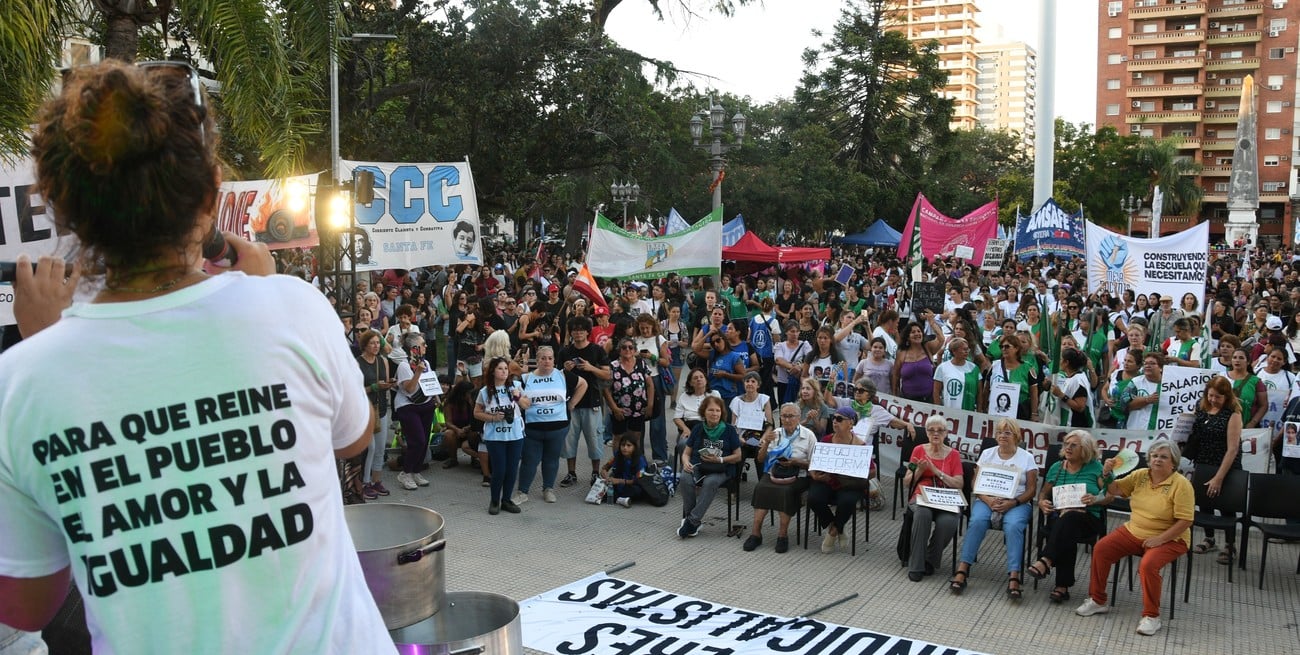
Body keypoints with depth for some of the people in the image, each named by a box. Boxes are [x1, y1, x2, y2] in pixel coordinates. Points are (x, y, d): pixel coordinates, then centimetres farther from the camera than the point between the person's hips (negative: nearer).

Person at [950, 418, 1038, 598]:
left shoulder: (1027, 457, 9)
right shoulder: (987, 454, 14)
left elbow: (1031, 489, 3)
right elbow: (976, 484, 8)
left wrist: (1012, 503, -15)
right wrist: (988, 500, -13)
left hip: (1016, 503, -1)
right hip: (987, 500, 1)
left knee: (1013, 526, -34)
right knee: (977, 521, -31)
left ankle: (1013, 577, -38)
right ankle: (962, 570, -33)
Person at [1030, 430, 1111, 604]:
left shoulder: (1095, 467, 8)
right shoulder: (1056, 467, 16)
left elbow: (1110, 496, 5)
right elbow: (1043, 493, 19)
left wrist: (1095, 500, -16)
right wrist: (1042, 502, -4)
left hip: (1088, 519, -2)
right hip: (1058, 516, 2)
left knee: (1069, 517, -40)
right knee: (1067, 536, -36)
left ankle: (1045, 561, -51)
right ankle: (1063, 586, -37)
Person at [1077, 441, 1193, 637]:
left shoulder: (1181, 485, -15)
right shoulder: (1140, 475, 1)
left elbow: (1185, 521, -18)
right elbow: (1115, 490, 7)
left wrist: (1159, 539, -23)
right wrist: (1107, 474, -14)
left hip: (1169, 539, -6)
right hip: (1134, 532, 6)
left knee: (1148, 564, -32)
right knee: (1101, 548, -11)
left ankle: (1151, 616, -13)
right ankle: (1097, 600, 3)